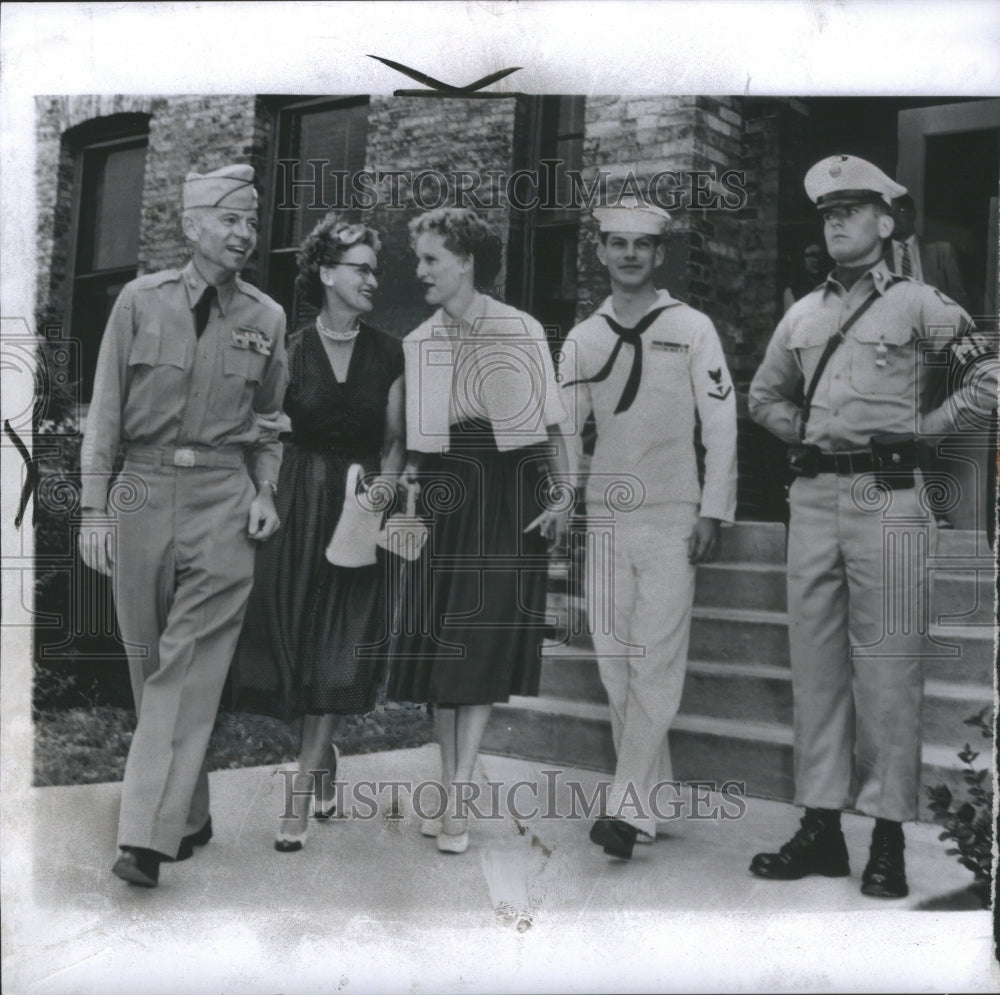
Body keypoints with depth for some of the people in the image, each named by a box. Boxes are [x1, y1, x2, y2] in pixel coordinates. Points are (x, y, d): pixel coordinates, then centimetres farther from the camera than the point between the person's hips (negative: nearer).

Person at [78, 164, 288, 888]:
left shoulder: (267, 318, 6)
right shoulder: (140, 301, 3)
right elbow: (106, 409, 4)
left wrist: (266, 493, 1)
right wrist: (94, 508, -1)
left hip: (224, 499, -1)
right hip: (142, 492, 1)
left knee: (190, 666, -8)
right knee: (148, 661, 8)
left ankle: (148, 834, -4)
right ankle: (189, 818, 22)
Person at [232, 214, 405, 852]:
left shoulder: (388, 354, 5)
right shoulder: (291, 349, 2)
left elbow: (394, 441, 9)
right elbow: (266, 429, 5)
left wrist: (386, 481, -9)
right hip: (298, 505, 0)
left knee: (341, 648, -4)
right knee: (298, 637, 3)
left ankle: (302, 793, 1)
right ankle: (325, 762, 26)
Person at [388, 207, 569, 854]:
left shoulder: (523, 332, 0)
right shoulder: (417, 343, 9)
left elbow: (550, 422, 3)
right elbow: (410, 436, 15)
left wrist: (562, 494, -2)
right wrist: (407, 474, -1)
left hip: (507, 499, -3)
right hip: (442, 502, 4)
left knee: (483, 647, -5)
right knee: (438, 646, 4)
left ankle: (457, 800, -1)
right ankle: (450, 789, 16)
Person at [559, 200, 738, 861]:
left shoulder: (692, 329, 1)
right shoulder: (583, 339, 11)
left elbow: (722, 426, -1)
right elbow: (565, 431, 13)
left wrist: (713, 513, -7)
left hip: (672, 521, -4)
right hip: (604, 517, 4)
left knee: (657, 664, -9)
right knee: (616, 664, 5)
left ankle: (629, 808, -7)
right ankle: (652, 795, 16)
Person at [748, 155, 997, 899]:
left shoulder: (918, 305, 0)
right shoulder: (802, 315, 15)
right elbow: (764, 397, 28)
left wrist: (924, 426, -3)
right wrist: (806, 431, 13)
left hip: (887, 499, -5)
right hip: (813, 497, 5)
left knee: (887, 671, -2)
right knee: (815, 667, 8)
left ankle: (889, 841, 7)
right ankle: (821, 829, 17)